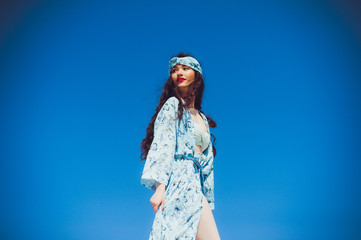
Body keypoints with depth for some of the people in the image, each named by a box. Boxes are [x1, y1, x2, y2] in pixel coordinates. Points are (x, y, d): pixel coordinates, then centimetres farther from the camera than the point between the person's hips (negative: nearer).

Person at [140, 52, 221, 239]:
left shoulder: (202, 119, 25)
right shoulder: (172, 104, 5)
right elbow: (162, 145, -8)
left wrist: (207, 200, 18)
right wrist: (160, 187, -19)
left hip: (195, 185, 7)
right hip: (180, 180, -7)